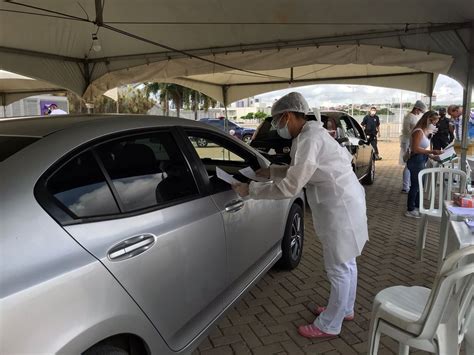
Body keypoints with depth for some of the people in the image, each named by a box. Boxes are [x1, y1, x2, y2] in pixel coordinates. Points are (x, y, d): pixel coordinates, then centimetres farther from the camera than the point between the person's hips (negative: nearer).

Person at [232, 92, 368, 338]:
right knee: (345, 262, 22)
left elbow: (290, 187, -25)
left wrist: (250, 190, -19)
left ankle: (329, 325, 19)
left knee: (338, 268, 4)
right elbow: (299, 172, 20)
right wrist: (272, 172, 13)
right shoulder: (310, 134, 9)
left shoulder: (309, 139, -23)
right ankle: (345, 309, 40)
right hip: (345, 202, 10)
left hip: (341, 207, -10)